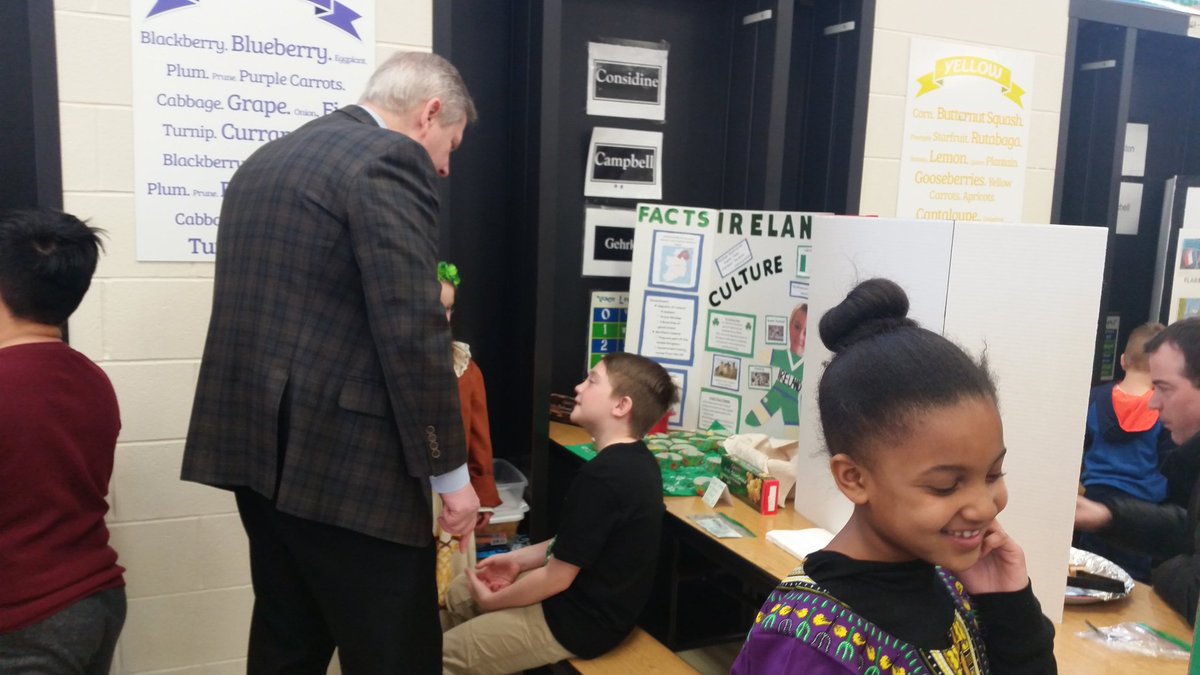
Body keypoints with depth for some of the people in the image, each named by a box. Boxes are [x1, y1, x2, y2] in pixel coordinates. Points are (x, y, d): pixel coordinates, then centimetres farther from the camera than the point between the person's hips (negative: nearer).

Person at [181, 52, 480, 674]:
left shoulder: (266, 159, 16)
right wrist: (449, 471, -11)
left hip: (258, 443, 9)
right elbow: (411, 333, -18)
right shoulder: (388, 161, -12)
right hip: (344, 458, -9)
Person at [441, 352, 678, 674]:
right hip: (596, 599, 10)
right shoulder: (634, 460, 2)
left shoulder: (601, 477, -29)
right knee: (459, 593, 18)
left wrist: (491, 601, -6)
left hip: (582, 619, -10)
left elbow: (557, 579, -21)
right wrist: (519, 559, 7)